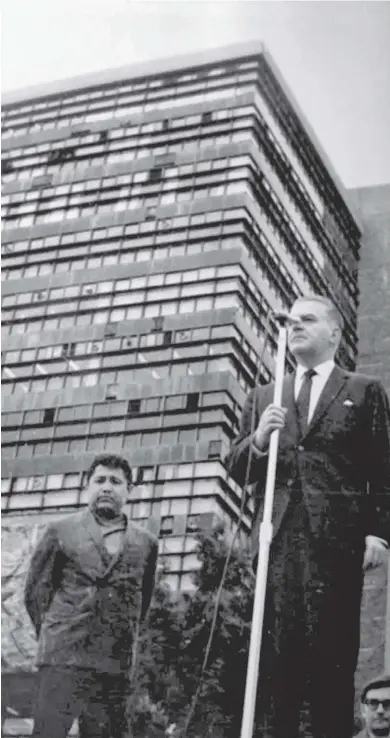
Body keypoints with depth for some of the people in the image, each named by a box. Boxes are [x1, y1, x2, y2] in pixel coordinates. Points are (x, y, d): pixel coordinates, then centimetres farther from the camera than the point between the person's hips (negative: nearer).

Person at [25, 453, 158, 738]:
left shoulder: (146, 543, 10)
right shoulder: (61, 532, 3)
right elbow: (36, 591, 8)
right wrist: (55, 638, 7)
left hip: (116, 667, 3)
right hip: (64, 660, -3)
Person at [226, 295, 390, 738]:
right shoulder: (263, 397, 23)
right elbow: (236, 470, 18)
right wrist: (257, 441, -3)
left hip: (336, 538, -3)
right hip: (277, 539, 3)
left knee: (332, 655, -5)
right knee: (276, 655, -1)